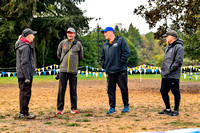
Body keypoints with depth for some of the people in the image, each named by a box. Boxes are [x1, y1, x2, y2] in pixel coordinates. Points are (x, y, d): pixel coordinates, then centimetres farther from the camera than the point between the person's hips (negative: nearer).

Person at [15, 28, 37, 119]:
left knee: (23, 93, 13)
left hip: (21, 74, 10)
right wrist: (27, 77, -20)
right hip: (25, 74, -10)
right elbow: (24, 63, -19)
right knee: (25, 93, -6)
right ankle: (24, 113, -2)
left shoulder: (21, 45, 18)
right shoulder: (25, 46, -14)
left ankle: (22, 113, 19)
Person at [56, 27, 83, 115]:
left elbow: (81, 57, 17)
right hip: (63, 70, 0)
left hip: (73, 70, 0)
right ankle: (59, 108, 5)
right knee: (61, 90, -1)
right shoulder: (62, 43, 7)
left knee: (73, 90, 3)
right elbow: (58, 54, 21)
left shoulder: (78, 44, 6)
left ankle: (74, 108, 12)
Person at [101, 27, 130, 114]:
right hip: (110, 71, 5)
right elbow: (102, 56, 27)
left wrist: (121, 62, -11)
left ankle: (126, 106, 14)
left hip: (120, 70, -5)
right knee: (110, 90, 4)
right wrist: (104, 65, 12)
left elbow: (126, 52, -6)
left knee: (123, 88, 1)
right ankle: (112, 107, 12)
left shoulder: (121, 41, 1)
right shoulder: (105, 45, 19)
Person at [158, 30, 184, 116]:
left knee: (175, 92, 0)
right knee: (163, 91, 11)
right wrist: (163, 68, 13)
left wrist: (169, 70, -18)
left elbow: (178, 62, -18)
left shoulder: (179, 47, -10)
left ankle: (176, 111, 9)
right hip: (165, 75, 9)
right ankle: (168, 109, 24)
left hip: (173, 76, -9)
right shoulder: (168, 47, 18)